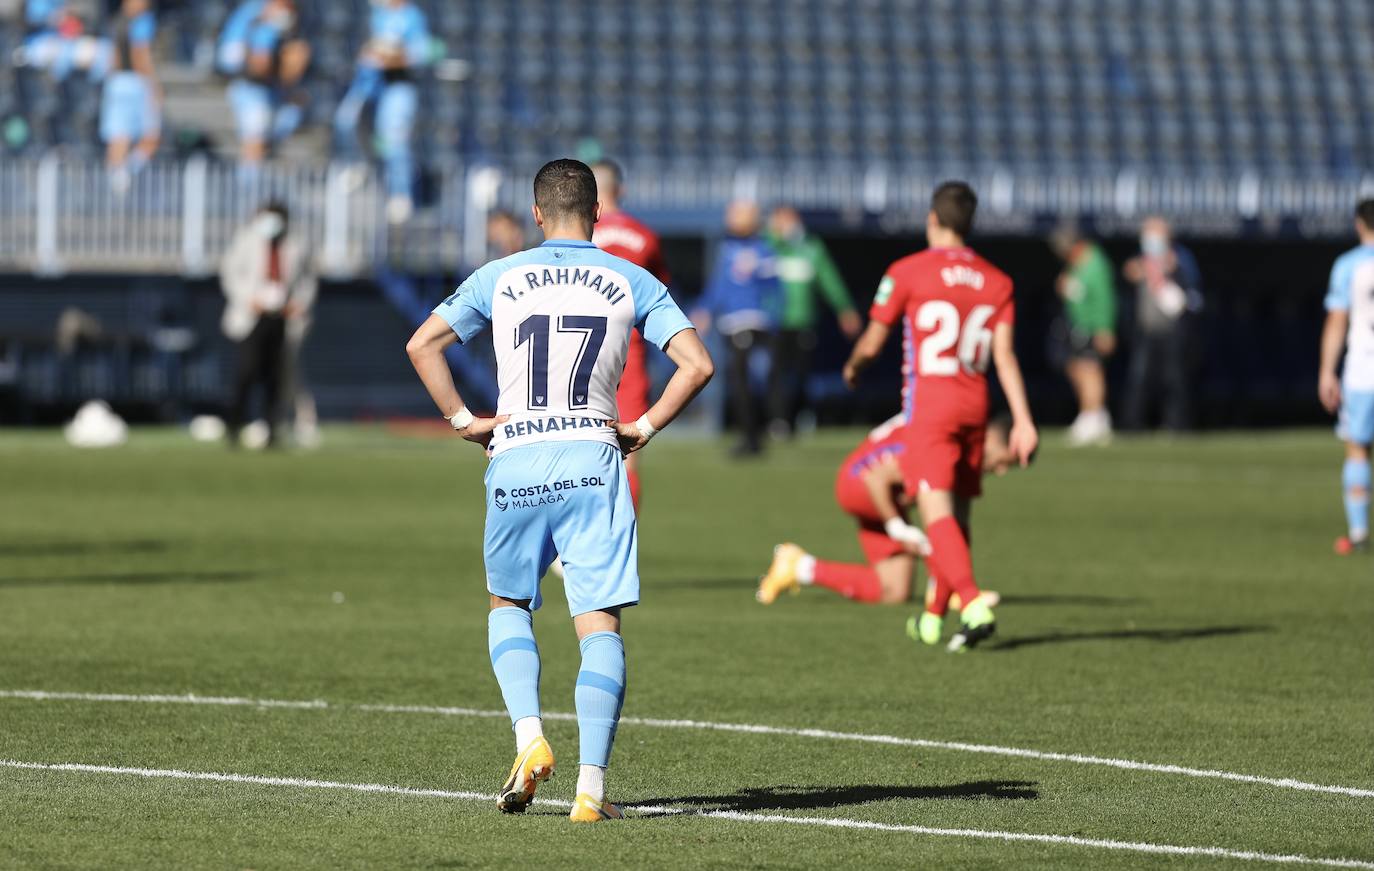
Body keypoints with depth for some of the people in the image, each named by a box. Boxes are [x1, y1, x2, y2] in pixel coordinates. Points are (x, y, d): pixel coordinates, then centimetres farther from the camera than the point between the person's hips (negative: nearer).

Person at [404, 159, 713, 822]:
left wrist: (463, 421, 6)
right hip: (593, 460, -1)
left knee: (507, 605, 21)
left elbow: (422, 345, 1)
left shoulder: (499, 279, 6)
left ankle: (529, 737, 0)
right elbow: (696, 364, -4)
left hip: (516, 461, 1)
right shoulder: (633, 282, 5)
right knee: (600, 624, 0)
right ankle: (591, 786, -9)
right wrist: (645, 428, 4)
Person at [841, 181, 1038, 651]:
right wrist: (1023, 420, -2)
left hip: (928, 402, -5)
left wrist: (853, 367, 24)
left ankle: (974, 606, -31)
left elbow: (872, 343, 1)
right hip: (974, 405, 5)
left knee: (937, 512, -12)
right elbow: (1004, 354, 0)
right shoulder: (996, 281, 7)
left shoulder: (907, 272, -4)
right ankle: (933, 618, 24)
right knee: (958, 513, 14)